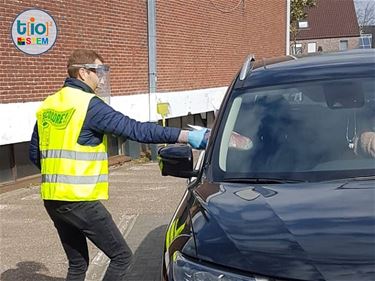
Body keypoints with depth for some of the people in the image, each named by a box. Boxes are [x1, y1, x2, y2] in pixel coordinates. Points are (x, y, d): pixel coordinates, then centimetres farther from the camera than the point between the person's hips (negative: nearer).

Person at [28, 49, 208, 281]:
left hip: (51, 199, 8)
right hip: (80, 200, -8)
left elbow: (35, 154, 17)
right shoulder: (89, 105, -12)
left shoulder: (47, 106, 12)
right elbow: (136, 129, -18)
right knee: (121, 256, 4)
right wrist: (185, 136, -19)